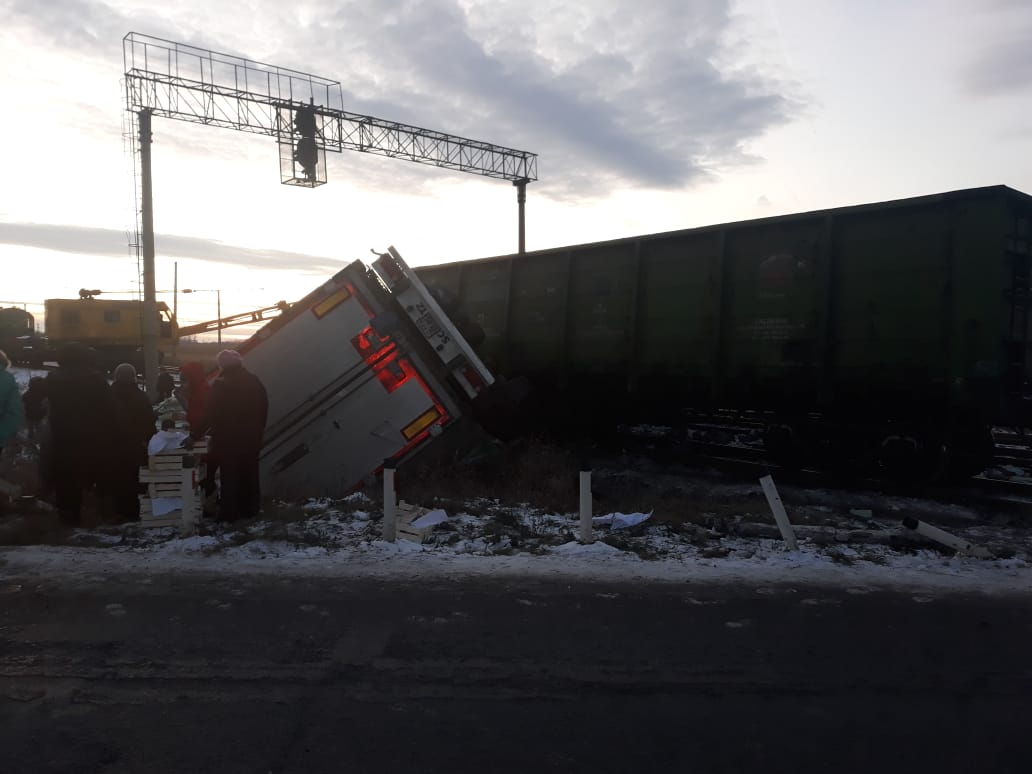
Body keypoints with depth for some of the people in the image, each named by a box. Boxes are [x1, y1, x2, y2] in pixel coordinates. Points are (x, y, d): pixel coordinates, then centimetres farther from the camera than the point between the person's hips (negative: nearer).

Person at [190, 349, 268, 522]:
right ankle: (250, 509, 20)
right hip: (251, 439, 5)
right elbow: (264, 410, 8)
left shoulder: (220, 385, -14)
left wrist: (195, 435, -8)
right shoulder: (254, 381, 2)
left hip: (228, 440, -5)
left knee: (229, 477, 3)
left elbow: (210, 415, -16)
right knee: (249, 475, 13)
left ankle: (230, 513, 6)